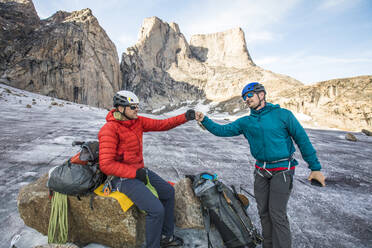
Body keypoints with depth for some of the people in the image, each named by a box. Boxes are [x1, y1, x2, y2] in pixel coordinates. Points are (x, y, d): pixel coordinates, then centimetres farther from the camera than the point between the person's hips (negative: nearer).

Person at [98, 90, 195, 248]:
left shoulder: (137, 121, 1)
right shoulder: (110, 130, -20)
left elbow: (162, 124, 0)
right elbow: (106, 165, -23)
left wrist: (184, 117, -12)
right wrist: (135, 173, -21)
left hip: (139, 171, 9)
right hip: (124, 178, -9)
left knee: (168, 192, 15)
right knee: (156, 210, -18)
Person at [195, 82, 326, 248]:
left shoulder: (283, 114, -7)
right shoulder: (245, 122, 4)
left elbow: (302, 139, -3)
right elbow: (222, 130, 1)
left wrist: (315, 167, -3)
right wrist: (204, 120, -13)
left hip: (282, 170, -4)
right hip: (261, 170, 5)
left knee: (277, 213, -6)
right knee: (263, 211, 12)